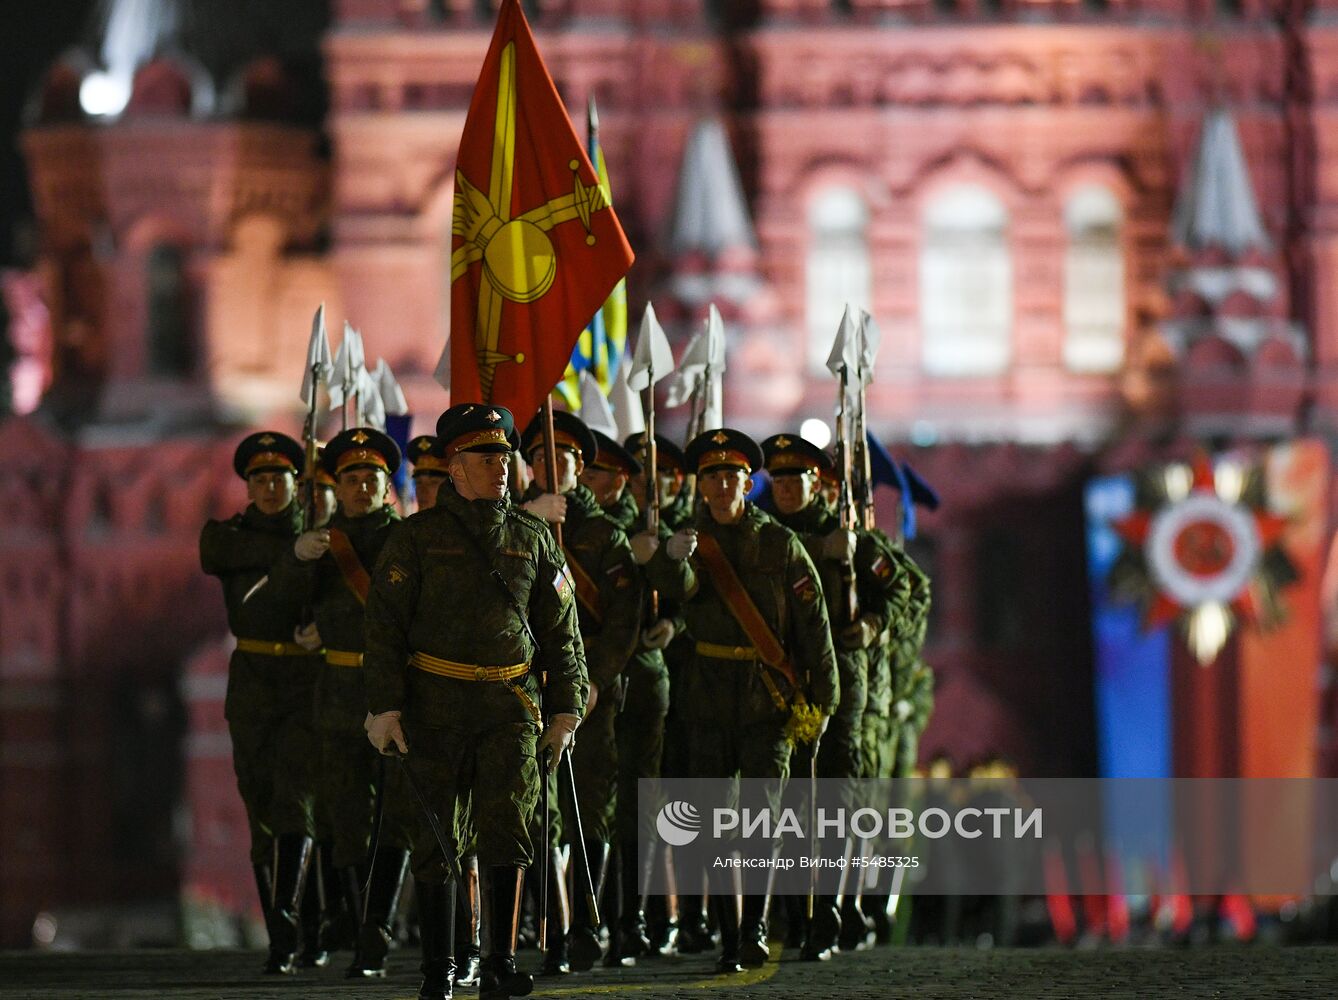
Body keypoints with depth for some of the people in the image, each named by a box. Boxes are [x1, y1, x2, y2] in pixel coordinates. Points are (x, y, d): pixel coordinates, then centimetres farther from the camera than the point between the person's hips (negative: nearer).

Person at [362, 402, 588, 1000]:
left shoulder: (531, 540, 11)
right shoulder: (417, 537, 2)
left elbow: (561, 630, 15)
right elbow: (384, 624, -2)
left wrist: (565, 709, 9)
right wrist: (384, 705, -11)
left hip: (511, 706, 2)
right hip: (435, 708, -2)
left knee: (506, 828, -10)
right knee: (435, 839, 2)